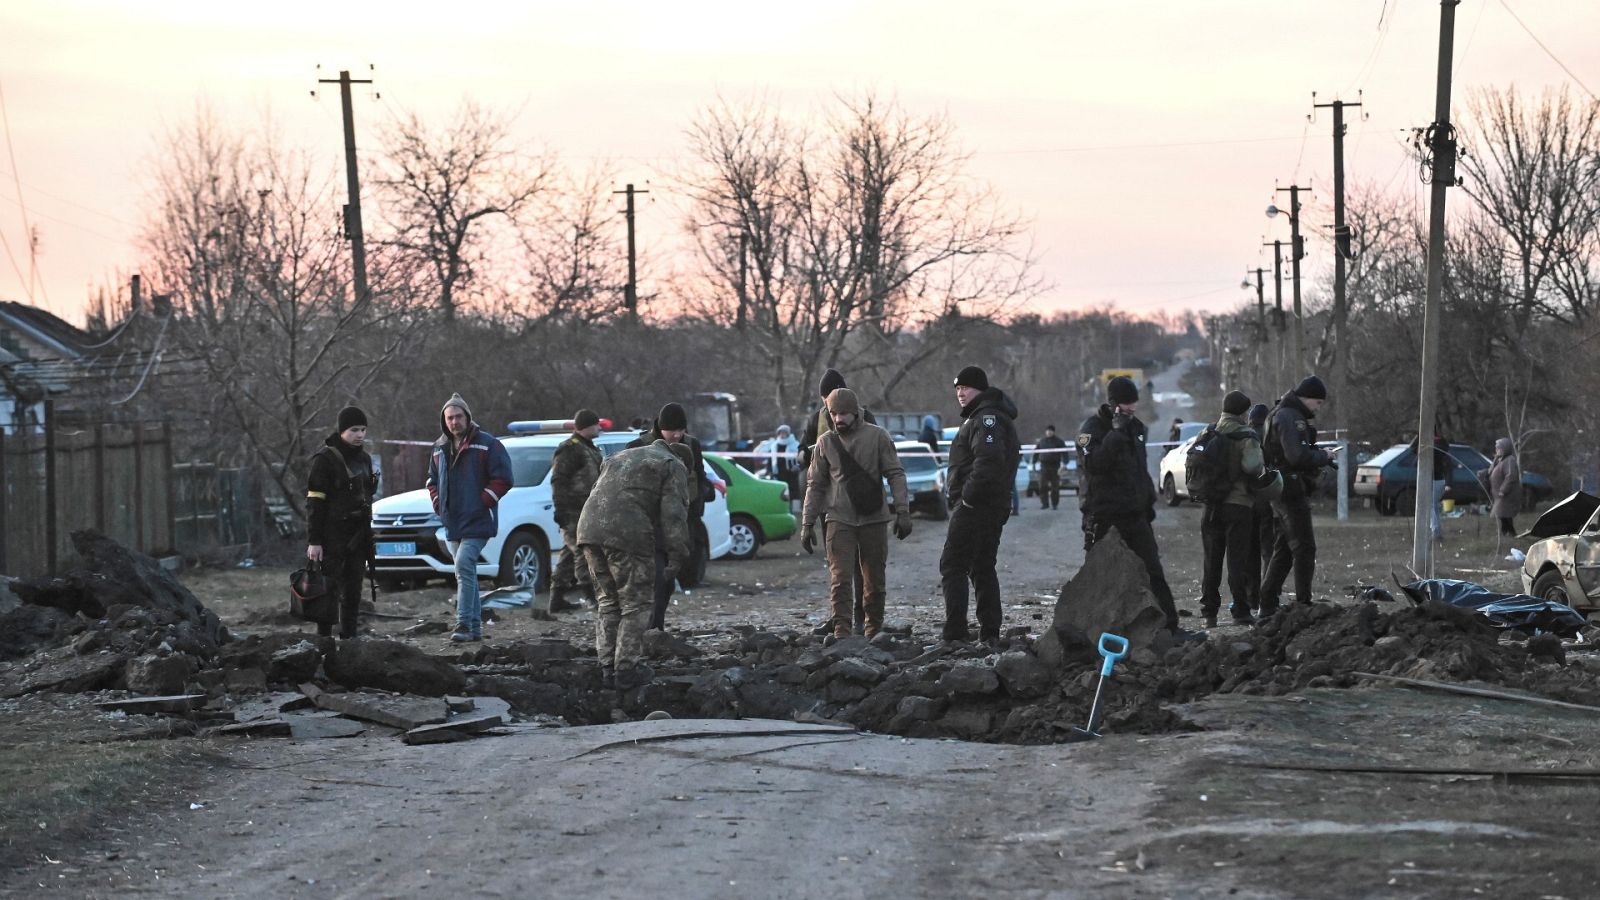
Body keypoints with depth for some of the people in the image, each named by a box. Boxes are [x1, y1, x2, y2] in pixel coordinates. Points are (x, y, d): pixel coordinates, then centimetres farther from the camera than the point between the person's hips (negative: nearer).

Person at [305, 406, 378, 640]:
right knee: (330, 588, -8)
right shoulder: (325, 459, -9)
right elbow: (314, 503, -12)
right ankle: (323, 638, -6)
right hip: (333, 536, -7)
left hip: (358, 536, 7)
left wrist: (367, 534, 19)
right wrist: (314, 541, -17)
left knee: (353, 591, 7)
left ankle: (348, 638, 12)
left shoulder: (364, 458, 14)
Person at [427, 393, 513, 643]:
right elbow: (433, 479, 26)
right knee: (466, 572, 11)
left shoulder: (487, 444, -7)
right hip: (452, 523, 7)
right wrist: (438, 502, 10)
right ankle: (475, 626, 17)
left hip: (477, 522, -7)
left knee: (464, 566, -20)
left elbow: (503, 479, -9)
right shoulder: (439, 448, 13)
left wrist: (482, 502, -14)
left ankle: (464, 624, -21)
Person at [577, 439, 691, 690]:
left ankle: (607, 668, 15)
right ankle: (626, 669, 0)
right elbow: (674, 514, -3)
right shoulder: (673, 466, 11)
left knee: (607, 602, 17)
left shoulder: (619, 459, 34)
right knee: (634, 603, 3)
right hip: (626, 534, -7)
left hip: (589, 528, 7)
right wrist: (678, 556, -7)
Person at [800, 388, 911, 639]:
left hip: (874, 518, 0)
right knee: (840, 578, -11)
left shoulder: (877, 437, 0)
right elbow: (815, 485, 10)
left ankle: (873, 628, 19)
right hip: (839, 520, 0)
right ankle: (841, 630, -14)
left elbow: (896, 475, -1)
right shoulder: (825, 443, 6)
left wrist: (903, 512, -9)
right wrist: (807, 523, 6)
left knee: (874, 579, 7)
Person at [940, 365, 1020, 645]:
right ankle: (990, 634, 14)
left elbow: (988, 460, -28)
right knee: (983, 569, 14)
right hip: (996, 506, 11)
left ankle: (954, 634, -13)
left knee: (952, 566, -9)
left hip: (974, 506, -11)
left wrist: (969, 495, -22)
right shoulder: (985, 417, 20)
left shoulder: (986, 418, -14)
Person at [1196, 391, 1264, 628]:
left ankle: (1209, 612, 11)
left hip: (1210, 506, 4)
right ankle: (1241, 612, -1)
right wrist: (1261, 470, -3)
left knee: (1211, 562, 11)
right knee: (1237, 561, 1)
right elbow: (1251, 465, -24)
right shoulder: (1246, 436, -10)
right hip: (1238, 504, -4)